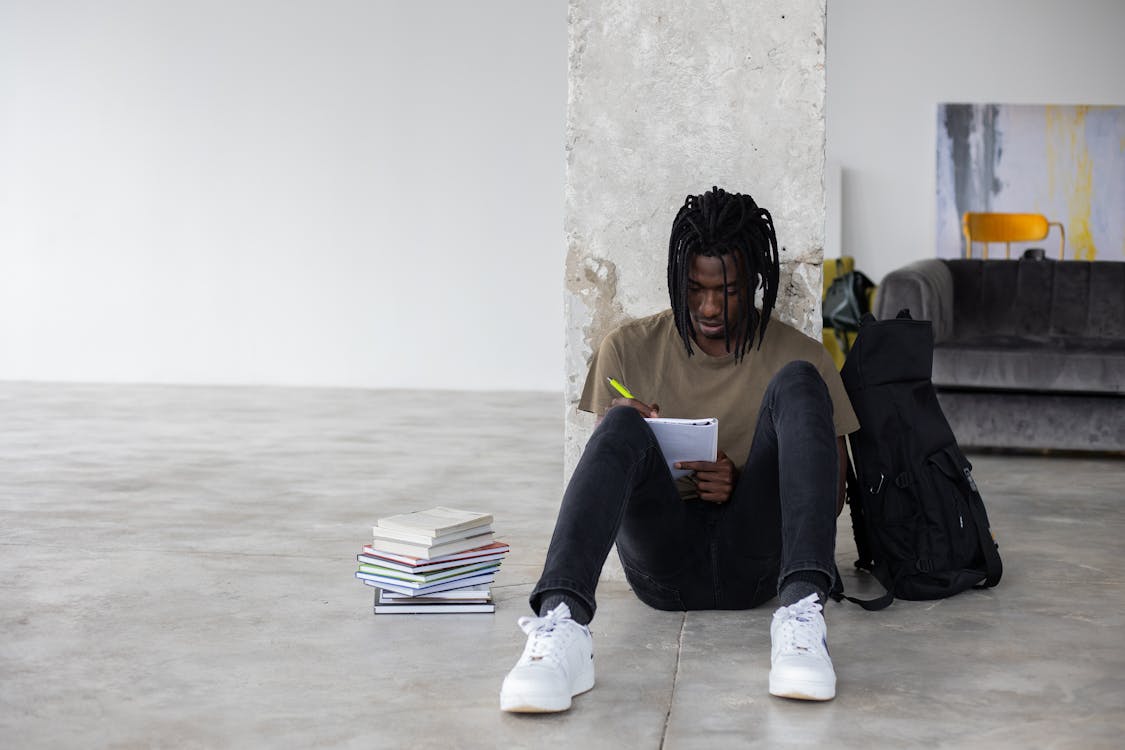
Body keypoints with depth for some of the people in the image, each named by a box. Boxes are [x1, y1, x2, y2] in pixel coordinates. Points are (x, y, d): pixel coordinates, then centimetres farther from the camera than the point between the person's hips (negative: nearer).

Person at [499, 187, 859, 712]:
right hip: (661, 560, 0)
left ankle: (801, 611, -38)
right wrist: (625, 434, -12)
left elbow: (832, 493, 9)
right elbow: (608, 444, 13)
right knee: (622, 426, -28)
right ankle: (562, 620, -51)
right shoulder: (629, 348, 11)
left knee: (797, 381, -20)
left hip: (752, 557, 0)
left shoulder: (799, 354, 8)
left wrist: (743, 486, -10)